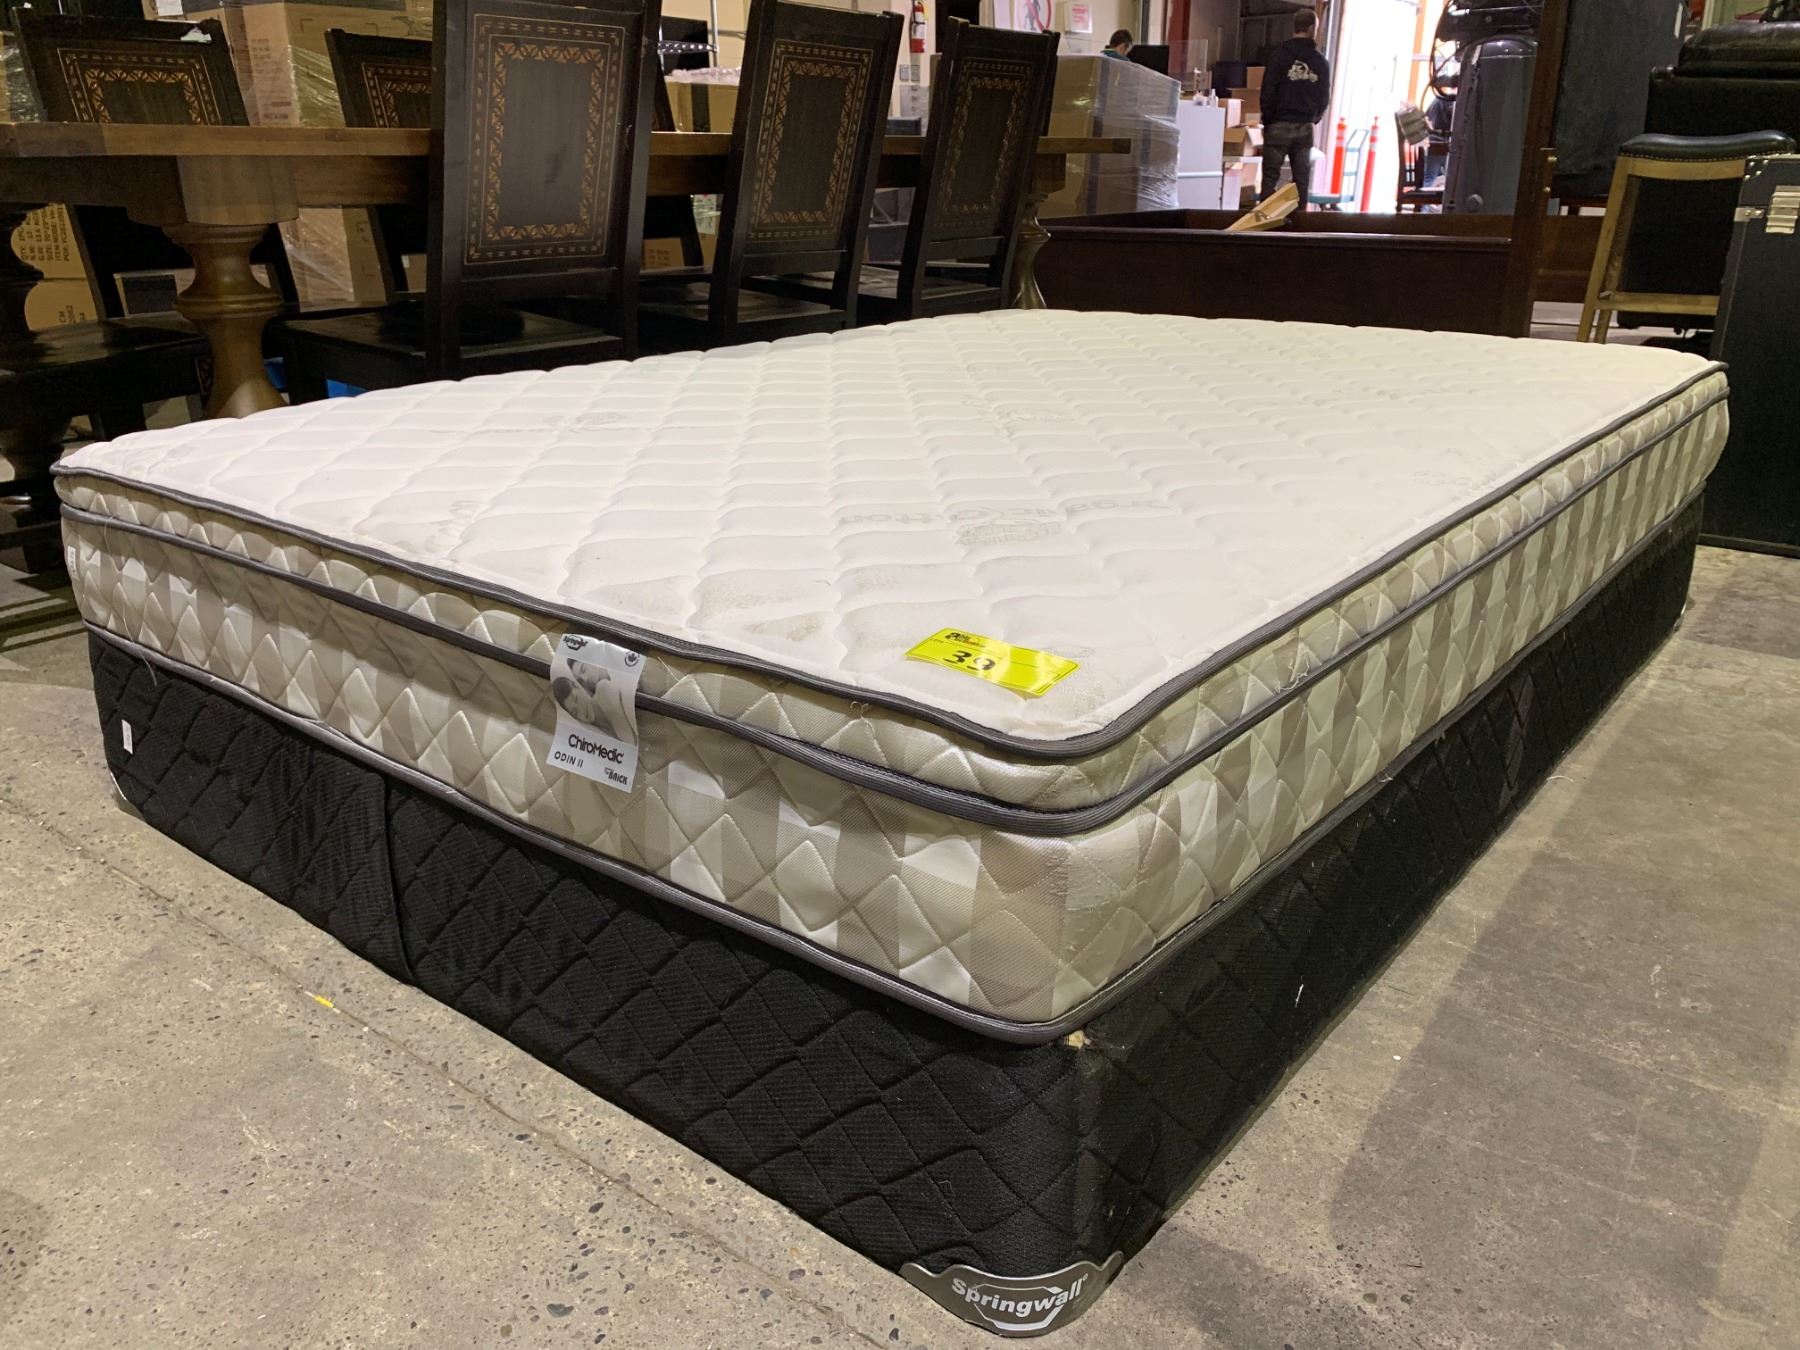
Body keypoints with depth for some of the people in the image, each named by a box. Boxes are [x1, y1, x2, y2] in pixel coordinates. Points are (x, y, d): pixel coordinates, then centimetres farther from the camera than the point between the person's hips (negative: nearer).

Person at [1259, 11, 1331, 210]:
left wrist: (1267, 120, 2)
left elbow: (1268, 91, -8)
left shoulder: (1280, 53, -5)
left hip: (1280, 125, -3)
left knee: (1271, 175, -2)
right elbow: (1324, 97, 9)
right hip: (1305, 127, 3)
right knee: (1302, 177, 9)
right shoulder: (1321, 61, 6)